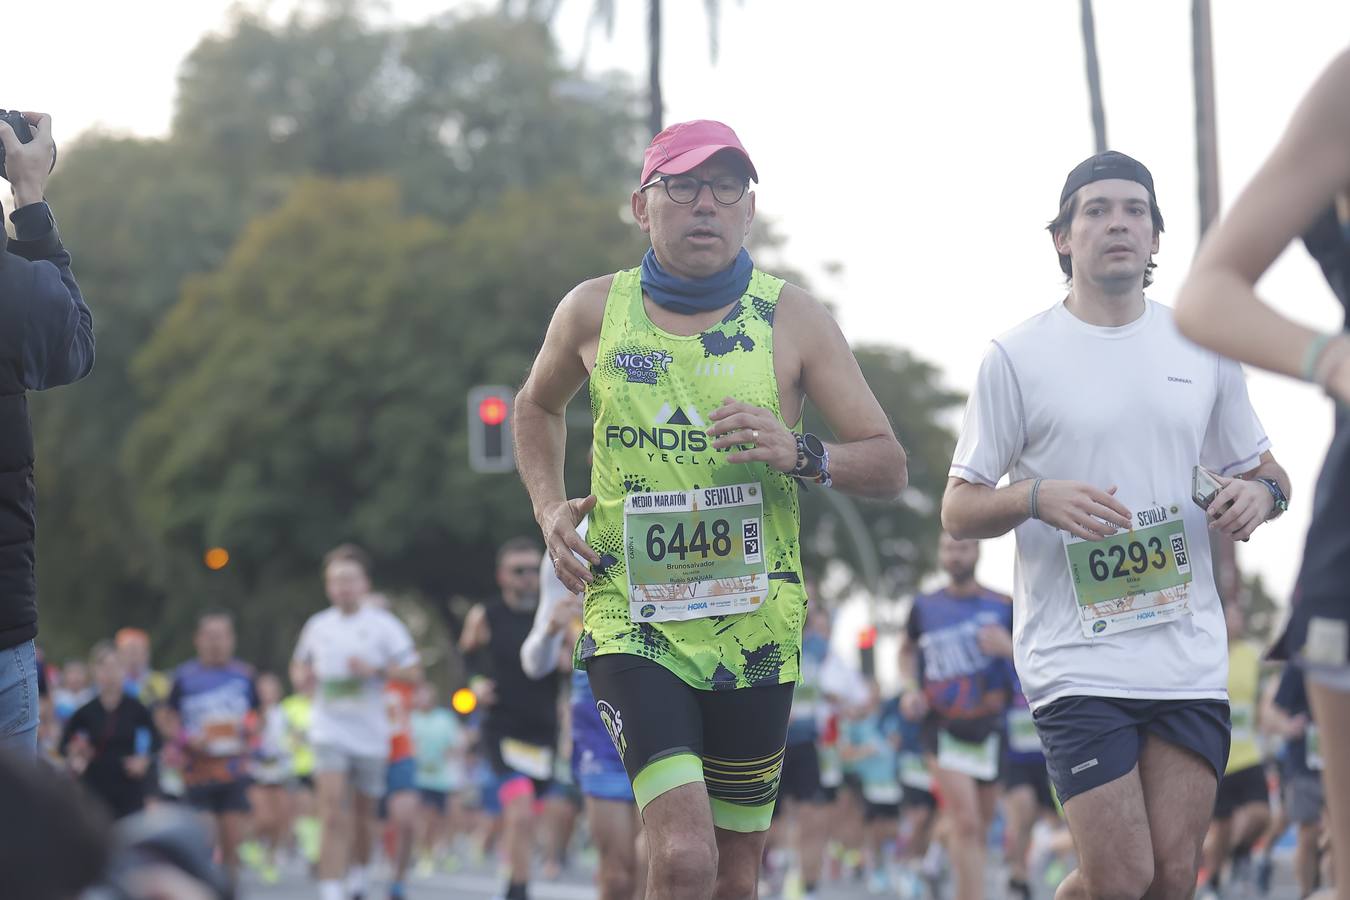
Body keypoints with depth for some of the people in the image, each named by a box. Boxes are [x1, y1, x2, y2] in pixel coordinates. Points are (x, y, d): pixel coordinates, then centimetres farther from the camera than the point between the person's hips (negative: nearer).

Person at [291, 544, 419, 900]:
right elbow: (299, 666, 24)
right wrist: (302, 677, 0)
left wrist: (376, 670, -21)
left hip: (370, 733, 0)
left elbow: (411, 670, -5)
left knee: (364, 811, 13)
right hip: (329, 728, 0)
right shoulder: (317, 626, 7)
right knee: (332, 811, -16)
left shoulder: (382, 624, -2)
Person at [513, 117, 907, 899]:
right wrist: (549, 507, 7)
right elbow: (539, 406, 24)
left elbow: (889, 466, 0)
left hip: (753, 631, 2)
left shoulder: (793, 319, 0)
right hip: (632, 621, -1)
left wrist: (800, 455, -19)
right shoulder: (594, 311, 3)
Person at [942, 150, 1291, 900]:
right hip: (1076, 660, -4)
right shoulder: (1017, 357, 0)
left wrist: (1260, 492, -3)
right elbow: (958, 511, 2)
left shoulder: (1204, 348, 11)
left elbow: (1261, 468, 22)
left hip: (1191, 658, 4)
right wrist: (1036, 498, -19)